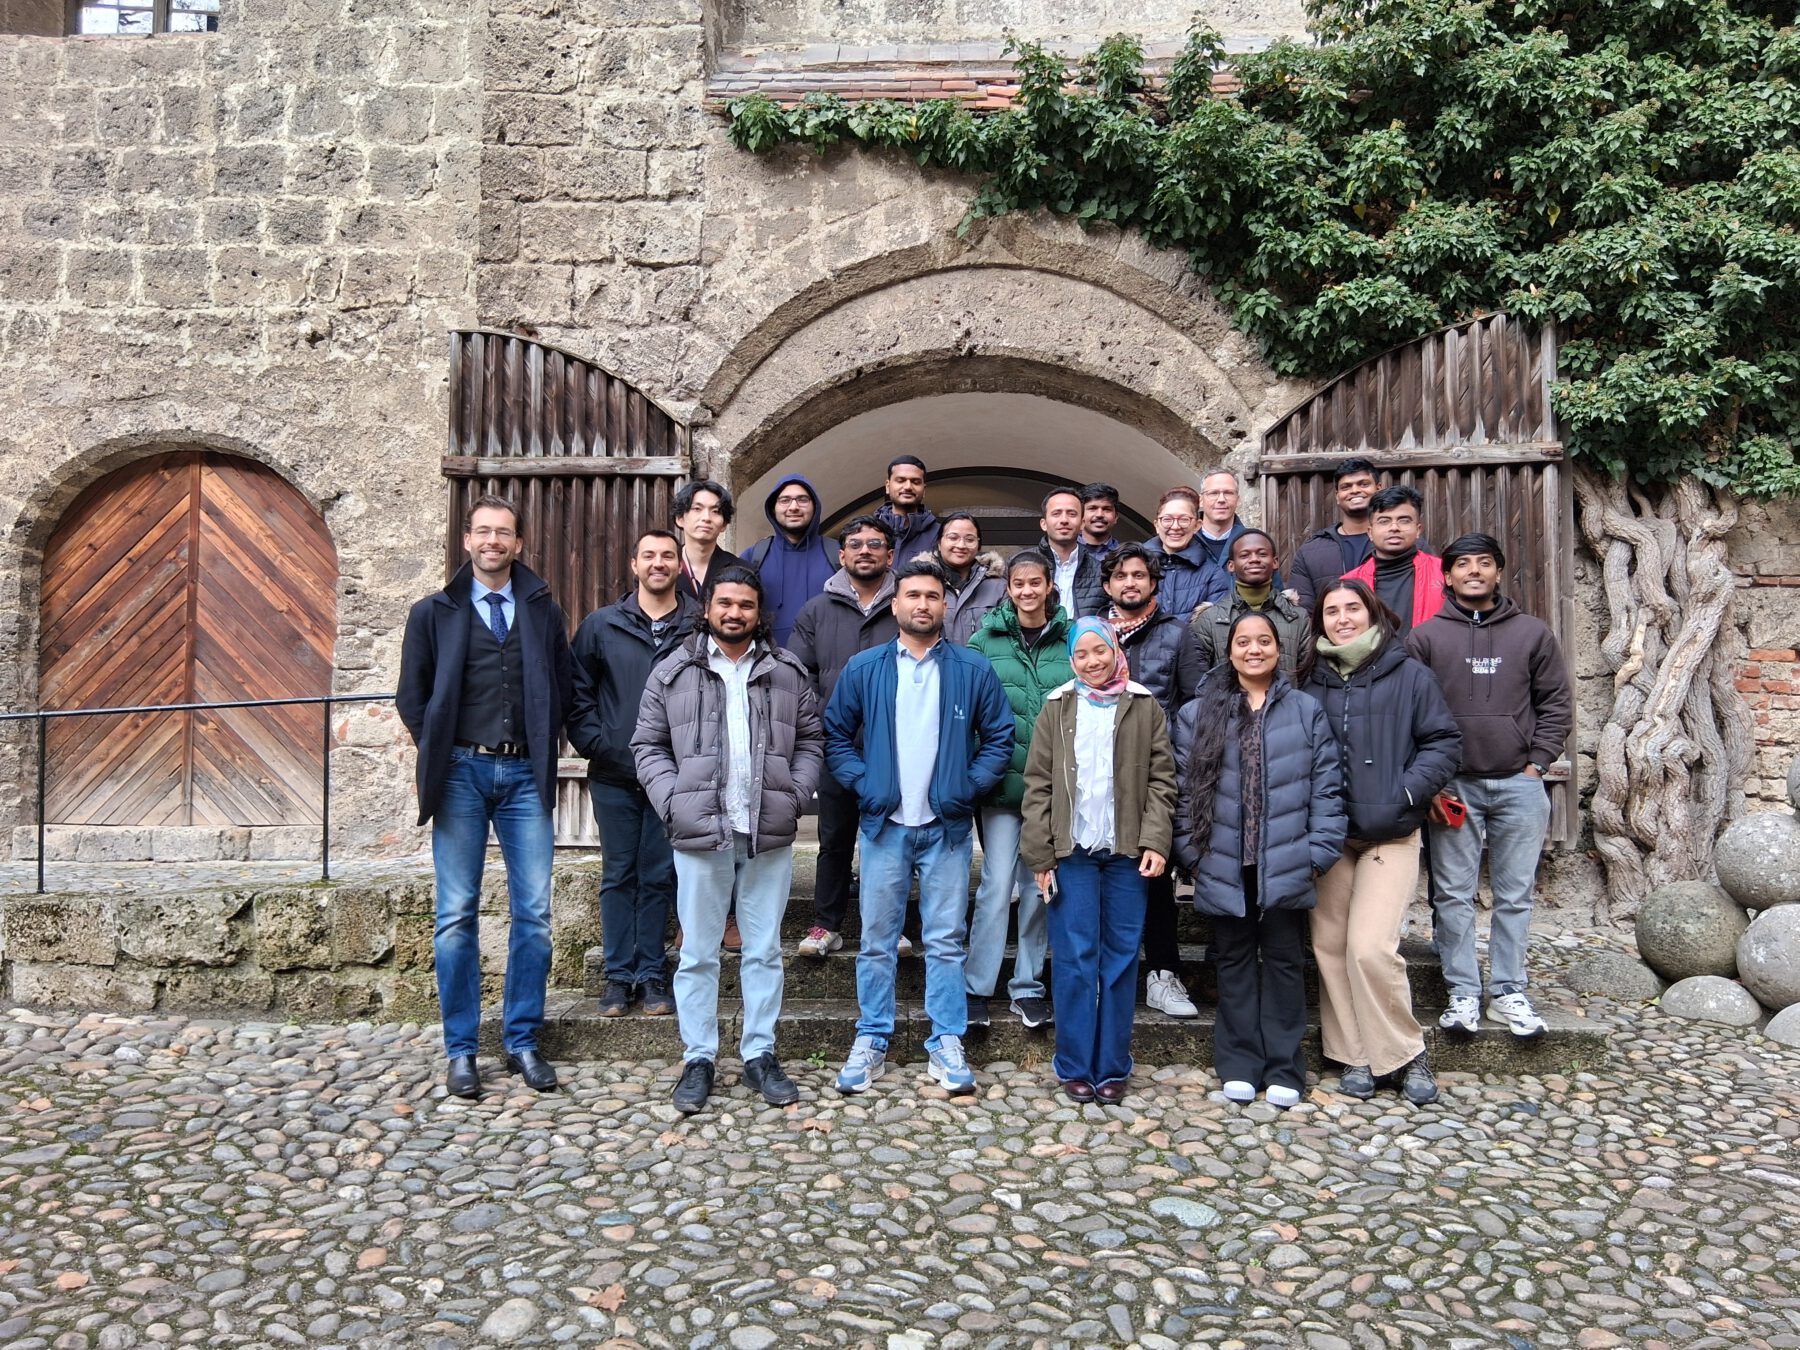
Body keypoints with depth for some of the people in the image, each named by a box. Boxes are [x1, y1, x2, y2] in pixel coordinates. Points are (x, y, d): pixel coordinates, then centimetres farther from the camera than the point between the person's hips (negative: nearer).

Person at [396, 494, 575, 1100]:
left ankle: (523, 1041, 13)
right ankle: (461, 1048, 12)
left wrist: (545, 745, 5)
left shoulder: (544, 612, 11)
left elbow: (565, 687, 14)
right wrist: (441, 753, 3)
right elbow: (412, 695, 10)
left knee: (533, 913, 1)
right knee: (457, 914, 2)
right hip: (462, 773, -1)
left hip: (525, 774, 1)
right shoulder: (434, 613, 8)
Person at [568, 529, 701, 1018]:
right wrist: (597, 746, -5)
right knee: (618, 877, 7)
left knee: (660, 877, 7)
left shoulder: (700, 627, 1)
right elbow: (576, 694, 6)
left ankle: (652, 975, 17)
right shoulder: (601, 626, 6)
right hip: (614, 776, 1)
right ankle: (619, 976, 16)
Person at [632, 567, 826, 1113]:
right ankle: (698, 1058, 19)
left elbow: (811, 741, 12)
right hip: (700, 834, -1)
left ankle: (759, 1054, 21)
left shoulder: (789, 673, 8)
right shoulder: (673, 672, 5)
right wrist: (673, 802, -7)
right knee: (699, 954, 7)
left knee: (764, 951, 9)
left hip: (770, 836, 1)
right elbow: (648, 746, 6)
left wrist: (794, 796, -2)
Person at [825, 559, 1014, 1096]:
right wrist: (861, 783, -6)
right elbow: (835, 734, 7)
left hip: (947, 827, 0)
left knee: (946, 940, 6)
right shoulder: (864, 668, 4)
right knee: (877, 939, 7)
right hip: (884, 825, 1)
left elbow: (999, 738, 5)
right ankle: (872, 1038, 19)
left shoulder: (973, 670, 2)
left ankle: (947, 1041, 17)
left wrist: (969, 787, -7)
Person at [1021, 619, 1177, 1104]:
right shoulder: (1057, 709, 6)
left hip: (1127, 851, 1)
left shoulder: (1145, 708, 7)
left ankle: (1112, 1066, 15)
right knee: (1075, 958, 1)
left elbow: (1161, 779, 4)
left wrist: (1156, 841, -8)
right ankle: (1076, 1066, 11)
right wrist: (1040, 855, -3)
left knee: (1121, 957, 5)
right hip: (1072, 851, 0)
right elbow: (1038, 785, 3)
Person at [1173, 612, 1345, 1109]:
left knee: (1284, 962, 9)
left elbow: (1326, 787, 1)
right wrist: (1192, 852, -3)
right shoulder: (1198, 715, 3)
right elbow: (1185, 789, 2)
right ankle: (1239, 1065, 21)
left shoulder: (1306, 711, 3)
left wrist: (1319, 851, -6)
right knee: (1235, 962, 11)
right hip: (1225, 867, 1)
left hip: (1285, 866, 0)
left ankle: (1283, 1068, 19)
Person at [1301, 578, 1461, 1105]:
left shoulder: (1408, 674, -1)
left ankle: (1406, 1052, 9)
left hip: (1389, 835, -3)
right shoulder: (1311, 682, 7)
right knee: (1329, 946, 4)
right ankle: (1356, 1056, 19)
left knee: (1370, 948, -12)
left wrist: (1404, 795, -11)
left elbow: (1444, 742, -1)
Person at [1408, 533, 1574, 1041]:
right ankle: (1463, 993, 12)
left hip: (1518, 784, 1)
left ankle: (1508, 993, 17)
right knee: (1454, 894, 3)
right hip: (1452, 786, -1)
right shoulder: (1425, 637, 3)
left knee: (1515, 894, 7)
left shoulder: (1533, 633, 7)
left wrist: (1538, 761, 1)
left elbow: (1557, 702, 10)